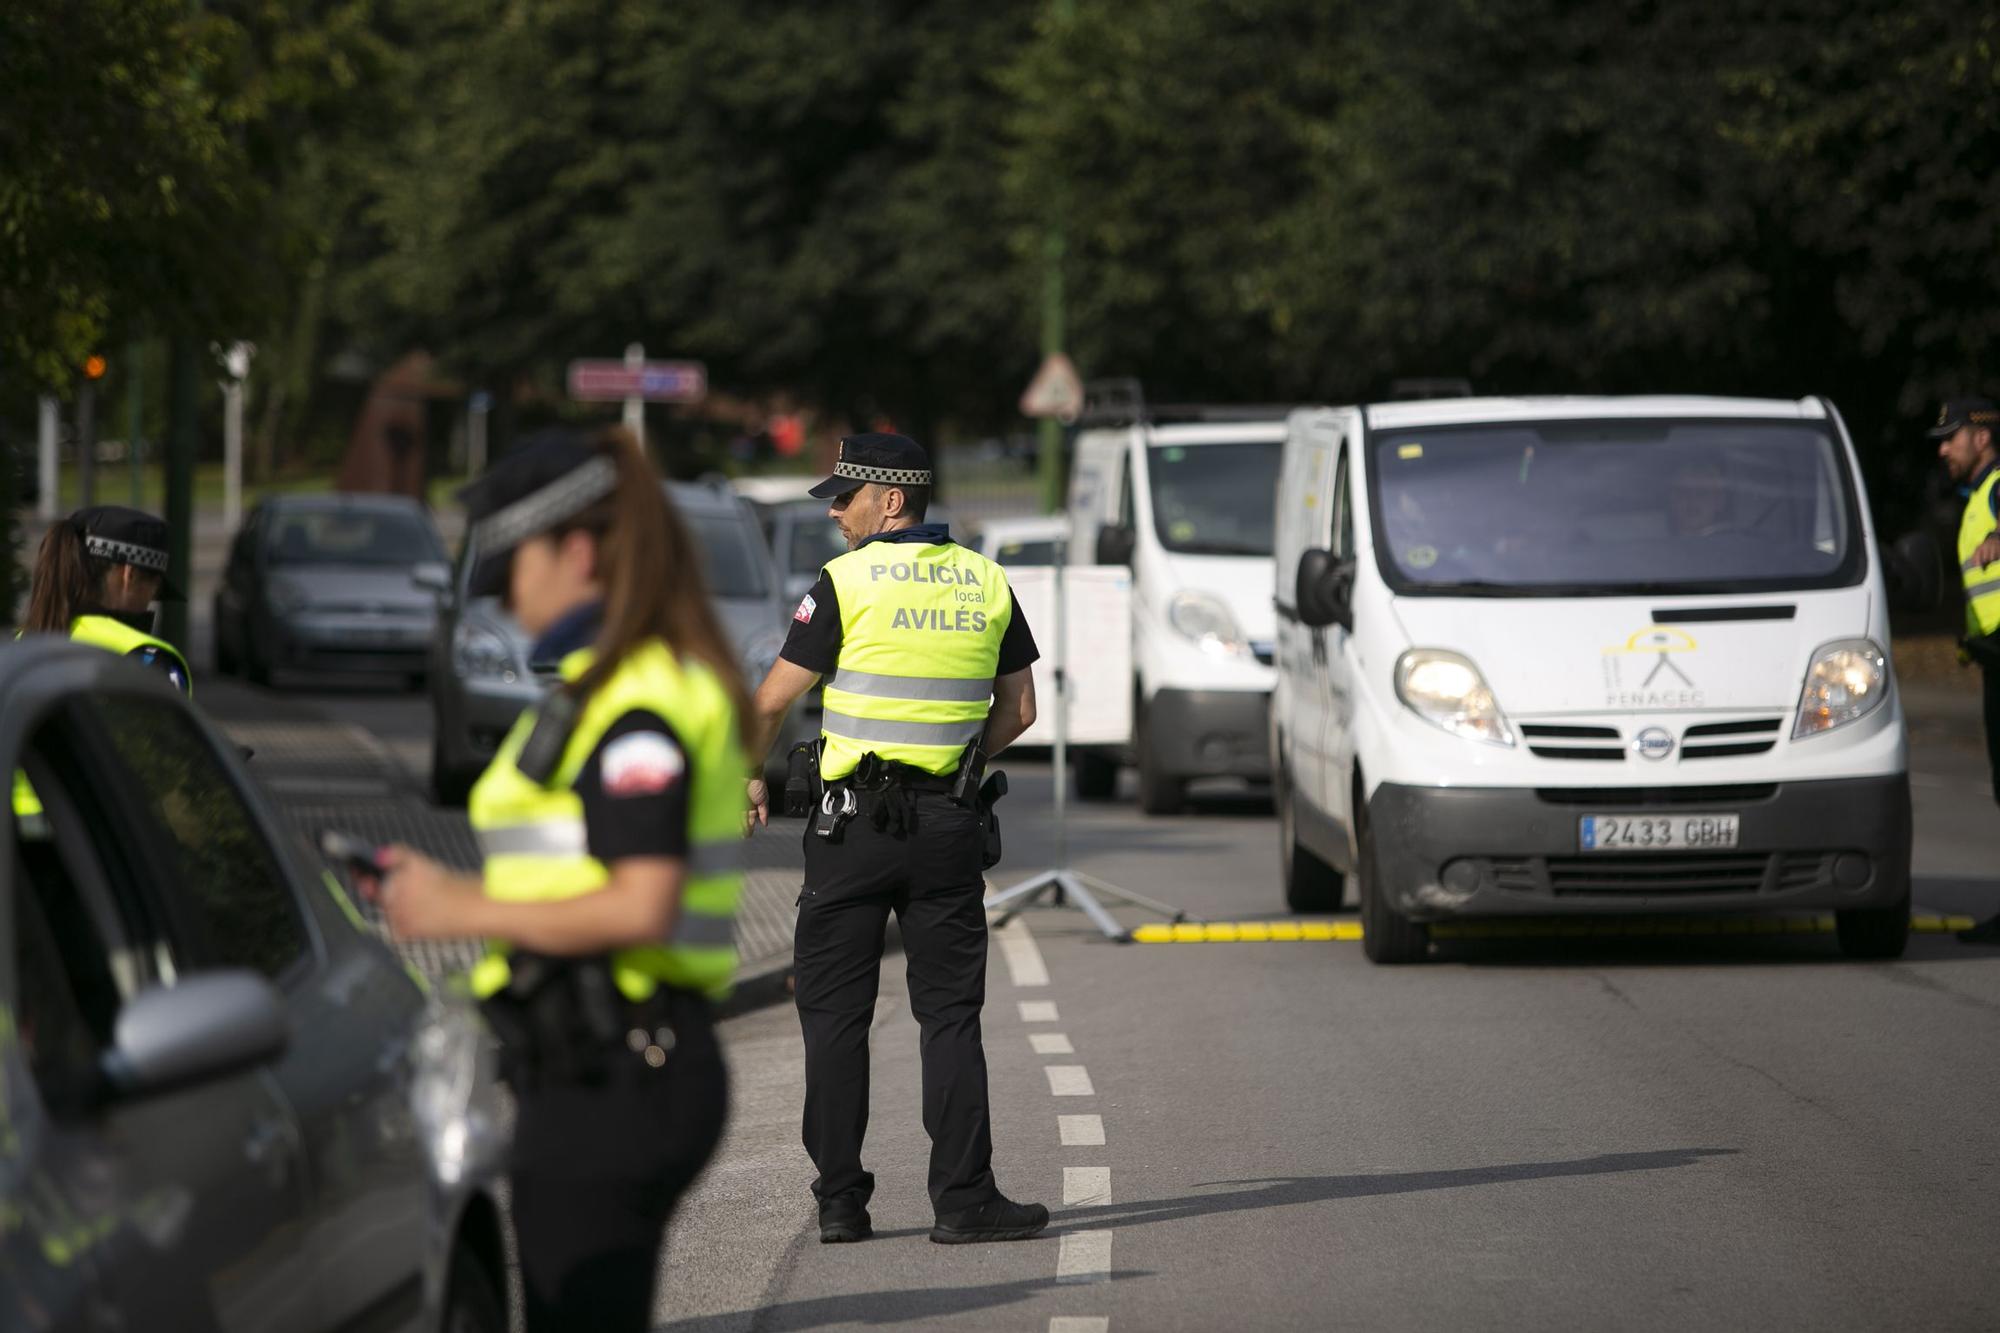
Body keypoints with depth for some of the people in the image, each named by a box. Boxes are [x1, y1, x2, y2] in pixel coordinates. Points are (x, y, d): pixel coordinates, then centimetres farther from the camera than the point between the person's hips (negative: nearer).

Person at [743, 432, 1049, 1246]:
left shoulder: (846, 582, -6)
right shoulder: (986, 583, 7)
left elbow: (772, 701, -4)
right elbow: (1017, 711, 12)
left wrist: (748, 779, 12)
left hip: (855, 821, -3)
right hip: (948, 825, 3)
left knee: (836, 1014, 5)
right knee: (949, 1013, 5)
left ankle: (840, 1201, 5)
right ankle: (963, 1200, -1)